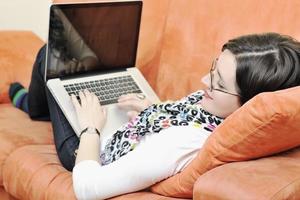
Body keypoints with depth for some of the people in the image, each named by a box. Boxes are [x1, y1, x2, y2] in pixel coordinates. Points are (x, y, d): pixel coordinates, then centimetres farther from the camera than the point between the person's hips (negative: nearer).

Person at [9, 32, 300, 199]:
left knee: (50, 54, 10)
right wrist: (152, 108, -8)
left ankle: (33, 106, 46)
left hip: (86, 150, -6)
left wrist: (90, 128, -24)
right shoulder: (220, 105, -25)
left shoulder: (185, 143, -48)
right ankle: (37, 104, 57)